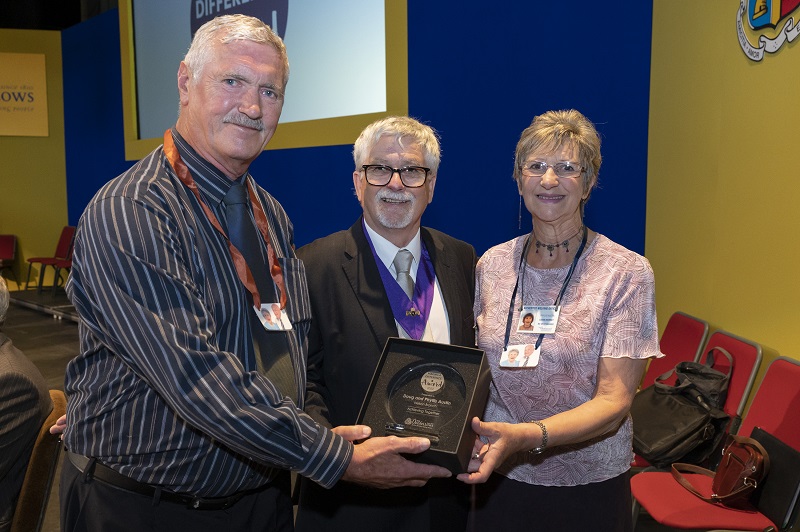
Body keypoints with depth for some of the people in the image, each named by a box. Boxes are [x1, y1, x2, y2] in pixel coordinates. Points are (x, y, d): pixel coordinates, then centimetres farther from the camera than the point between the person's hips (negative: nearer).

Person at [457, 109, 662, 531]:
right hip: (497, 478, 3)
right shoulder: (491, 265, -1)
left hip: (587, 487, -3)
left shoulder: (626, 273, -13)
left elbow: (613, 402, -17)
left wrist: (526, 436, -33)